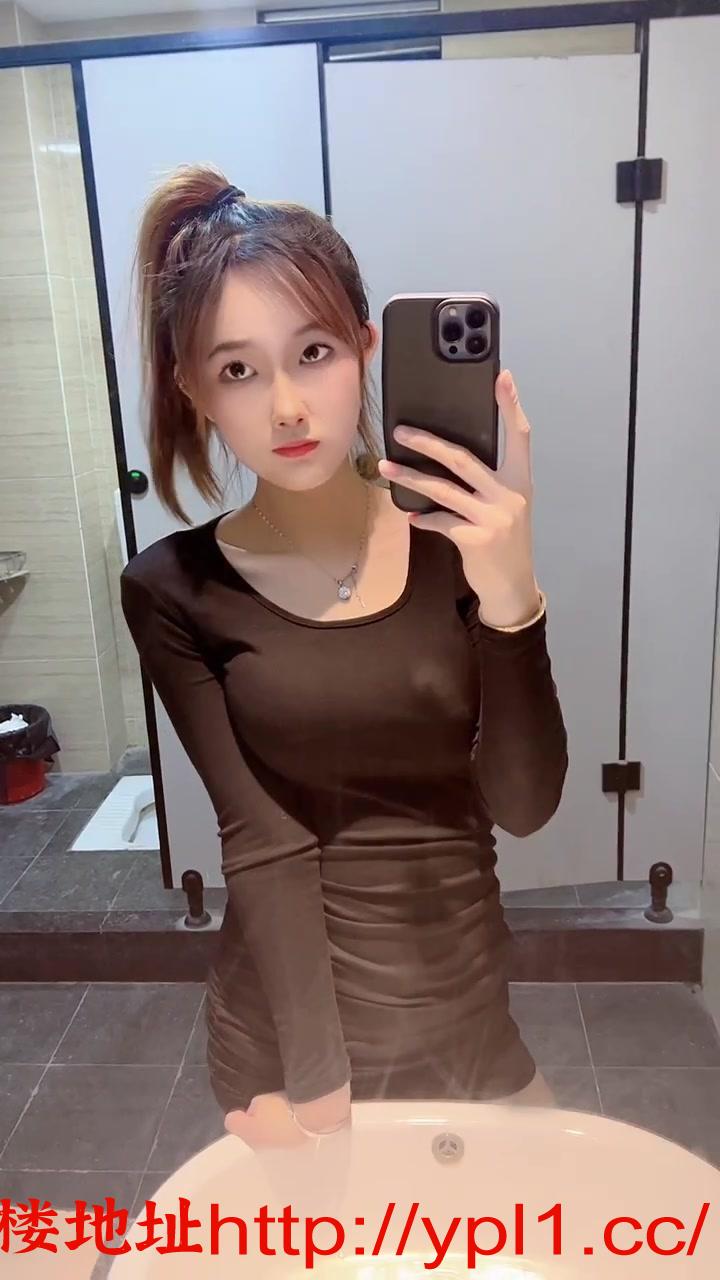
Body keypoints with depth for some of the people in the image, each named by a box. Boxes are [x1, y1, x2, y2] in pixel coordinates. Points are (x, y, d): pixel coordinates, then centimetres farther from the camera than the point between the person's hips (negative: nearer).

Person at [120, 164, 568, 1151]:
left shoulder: (457, 538, -10)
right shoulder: (175, 590, -12)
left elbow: (525, 804, -15)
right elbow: (263, 843, -16)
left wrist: (510, 599, -30)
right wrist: (315, 1078, -21)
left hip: (469, 1020, 2)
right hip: (285, 1029, -1)